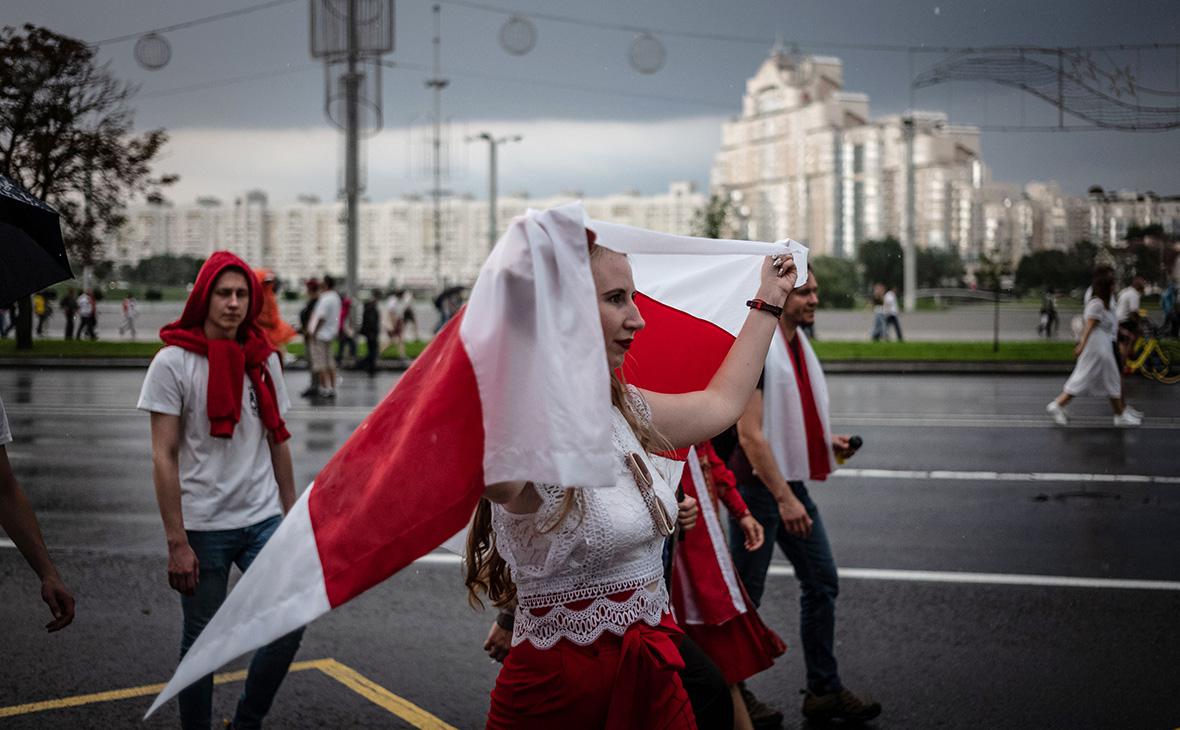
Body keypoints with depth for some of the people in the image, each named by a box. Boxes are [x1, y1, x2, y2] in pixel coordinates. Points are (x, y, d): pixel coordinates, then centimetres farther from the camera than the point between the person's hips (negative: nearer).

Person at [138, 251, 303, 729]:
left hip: (262, 520, 4)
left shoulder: (264, 359, 7)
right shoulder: (173, 362, -7)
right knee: (201, 641, 4)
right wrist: (176, 543, -13)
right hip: (203, 527, -4)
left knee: (289, 625, -6)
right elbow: (164, 457, -9)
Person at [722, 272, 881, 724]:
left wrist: (828, 442, 6)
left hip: (791, 483, 9)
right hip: (757, 486, -9)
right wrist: (784, 498, -24)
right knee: (746, 594, 2)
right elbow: (750, 434, -23)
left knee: (822, 582, 11)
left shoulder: (798, 346, 10)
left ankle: (824, 691, 19)